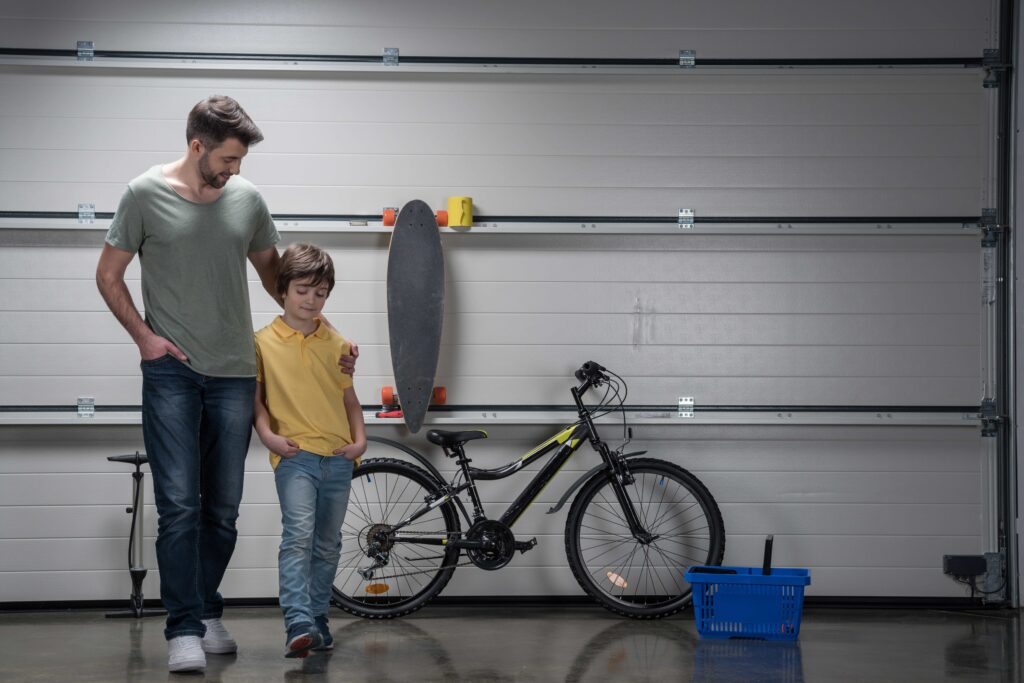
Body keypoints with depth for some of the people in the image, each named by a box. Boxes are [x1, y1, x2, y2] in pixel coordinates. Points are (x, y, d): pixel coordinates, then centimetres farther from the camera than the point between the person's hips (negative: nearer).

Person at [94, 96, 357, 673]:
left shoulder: (247, 199, 7)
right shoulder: (147, 194, -2)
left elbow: (272, 271, 20)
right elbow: (109, 275, 6)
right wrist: (144, 335, -5)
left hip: (234, 375, 4)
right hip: (172, 372, -4)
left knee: (223, 511, 8)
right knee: (180, 506, -9)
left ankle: (207, 612, 23)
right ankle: (184, 630, -7)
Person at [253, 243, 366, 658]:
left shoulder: (337, 345, 12)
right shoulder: (264, 343, 2)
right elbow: (255, 397, 4)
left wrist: (360, 438, 3)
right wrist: (268, 434, -11)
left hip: (338, 457, 4)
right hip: (295, 455, -4)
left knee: (328, 545, 11)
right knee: (298, 534, -20)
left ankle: (318, 619, 23)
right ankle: (299, 624, -28)